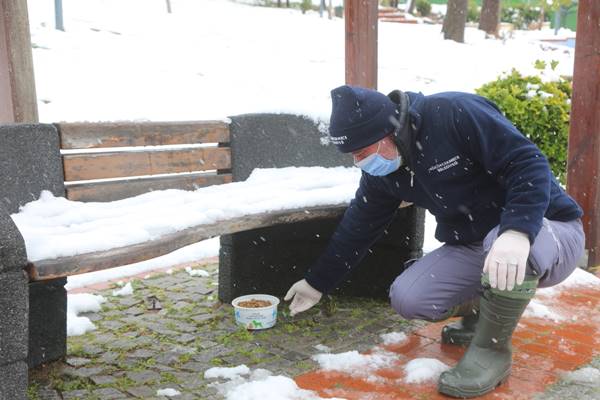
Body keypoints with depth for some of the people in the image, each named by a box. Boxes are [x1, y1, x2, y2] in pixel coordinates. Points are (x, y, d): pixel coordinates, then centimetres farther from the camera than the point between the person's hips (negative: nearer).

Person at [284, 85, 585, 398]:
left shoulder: (455, 113, -25)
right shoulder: (382, 173, -2)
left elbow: (528, 163, -28)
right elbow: (358, 228, 9)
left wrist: (517, 233, -42)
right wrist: (317, 283, 14)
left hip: (548, 232, -6)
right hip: (472, 248, 6)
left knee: (513, 244, -41)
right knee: (407, 299, -13)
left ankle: (492, 348, -15)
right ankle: (480, 310, 17)